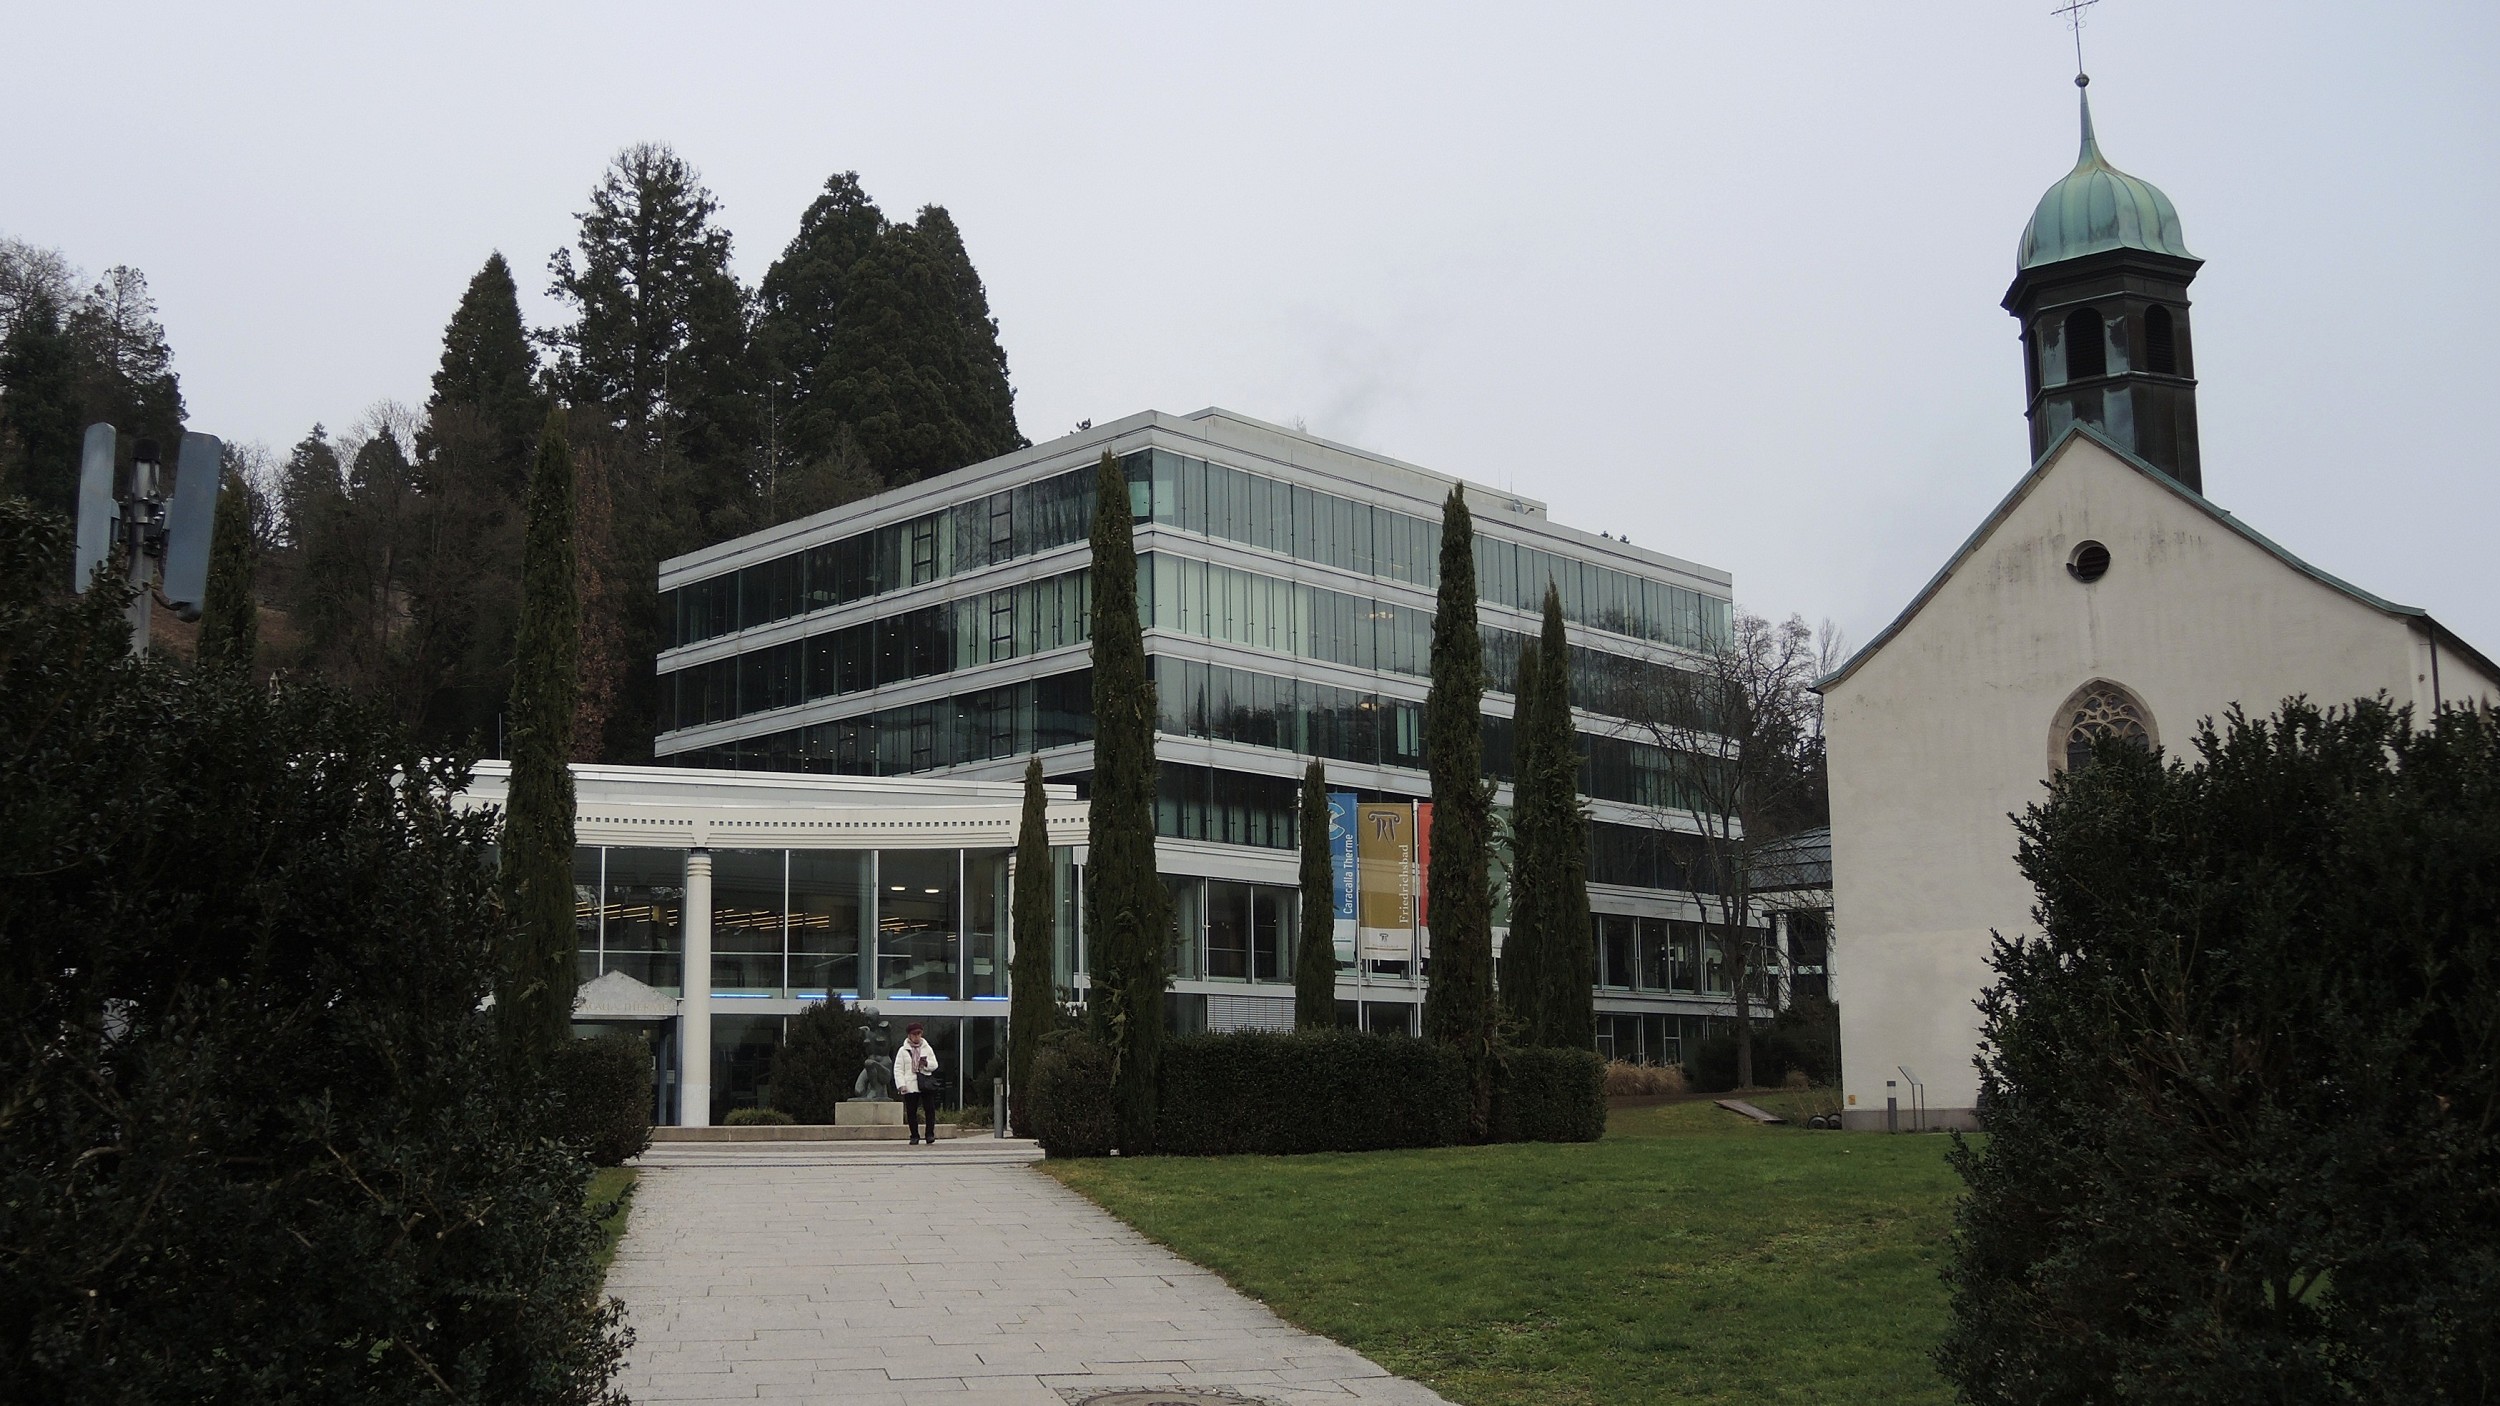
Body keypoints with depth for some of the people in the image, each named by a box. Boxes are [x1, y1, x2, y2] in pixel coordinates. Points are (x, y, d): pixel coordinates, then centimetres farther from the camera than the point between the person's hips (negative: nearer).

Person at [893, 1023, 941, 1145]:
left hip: (926, 1084, 1)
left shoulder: (927, 1048, 11)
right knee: (911, 1112, 1)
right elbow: (898, 1069, 2)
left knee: (930, 1109, -6)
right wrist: (901, 1085, -9)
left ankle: (930, 1133, 1)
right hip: (910, 1086, -1)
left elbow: (935, 1065, 11)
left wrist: (926, 1063, -12)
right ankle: (915, 1136, 9)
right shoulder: (903, 1051, 6)